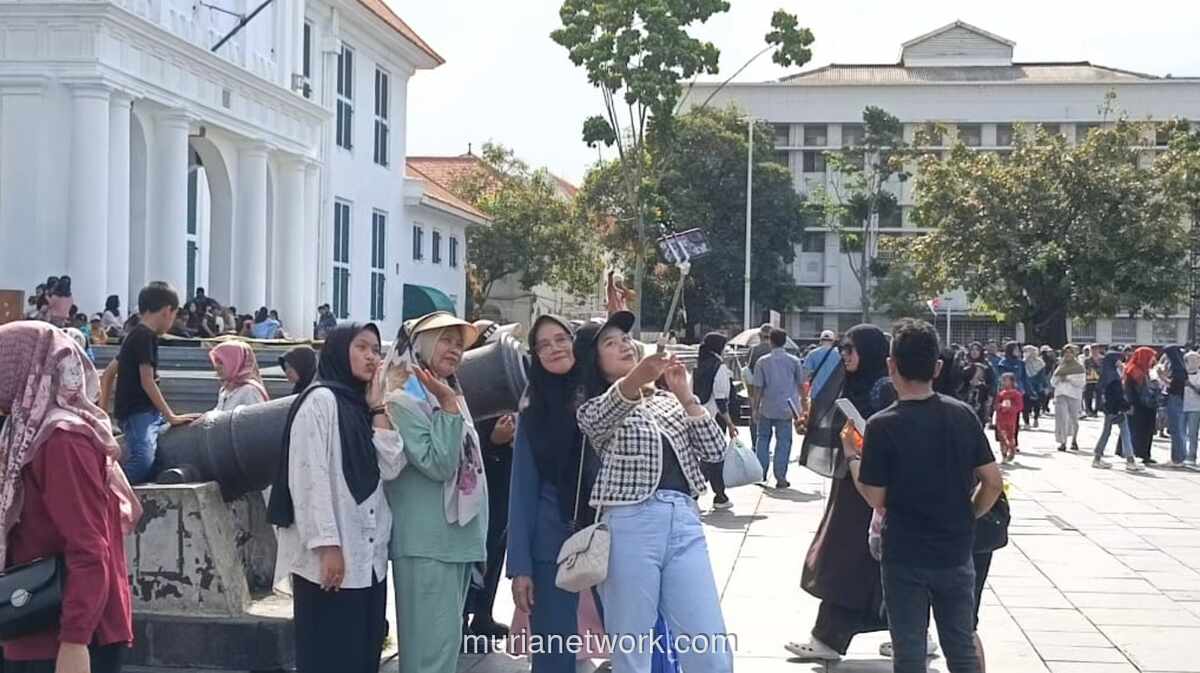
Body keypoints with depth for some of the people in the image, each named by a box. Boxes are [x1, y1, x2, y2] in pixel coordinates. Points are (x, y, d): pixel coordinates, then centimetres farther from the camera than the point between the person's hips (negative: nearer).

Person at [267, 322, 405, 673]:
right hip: (332, 556, -7)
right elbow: (310, 477, -15)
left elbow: (390, 468, 2)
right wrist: (327, 545, -20)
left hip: (369, 556, 7)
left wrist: (378, 408, 0)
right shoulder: (320, 400, -7)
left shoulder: (364, 407, 16)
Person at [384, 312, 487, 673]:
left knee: (445, 641, 11)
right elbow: (438, 464, -18)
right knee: (433, 642, -11)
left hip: (458, 539, 9)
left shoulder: (450, 398, 17)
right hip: (426, 543, -9)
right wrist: (449, 407, -17)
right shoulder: (403, 402, -8)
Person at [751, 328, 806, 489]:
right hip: (786, 407, 0)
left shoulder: (762, 362, -4)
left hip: (767, 407, 0)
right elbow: (801, 385, 6)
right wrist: (804, 401, 21)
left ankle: (761, 473, 17)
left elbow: (758, 387, -4)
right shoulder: (794, 361, -1)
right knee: (783, 441, 4)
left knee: (763, 438, 16)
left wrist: (755, 408, 4)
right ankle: (780, 477, 0)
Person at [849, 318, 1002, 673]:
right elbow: (993, 482, -2)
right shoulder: (963, 414, -5)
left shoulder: (883, 425, -16)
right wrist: (967, 516, 13)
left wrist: (853, 455, 3)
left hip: (905, 557, -3)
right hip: (956, 554, 3)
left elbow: (875, 498, -11)